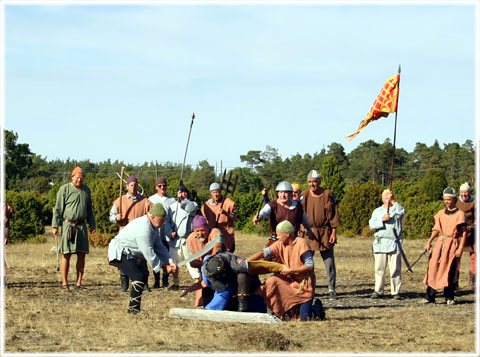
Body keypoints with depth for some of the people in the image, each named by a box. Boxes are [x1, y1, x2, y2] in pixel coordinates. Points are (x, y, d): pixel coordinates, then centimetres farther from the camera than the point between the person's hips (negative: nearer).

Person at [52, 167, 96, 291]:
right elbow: (58, 208, -4)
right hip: (68, 224, -5)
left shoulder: (86, 190, 15)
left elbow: (89, 209, 23)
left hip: (81, 225, 5)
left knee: (81, 255, 2)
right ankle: (64, 283, 0)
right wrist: (55, 225, -9)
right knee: (66, 254, -5)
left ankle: (79, 283, 7)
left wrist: (92, 225, 18)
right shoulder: (64, 189, -2)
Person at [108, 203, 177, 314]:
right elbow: (148, 252, -25)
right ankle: (134, 308, -18)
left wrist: (169, 262, -6)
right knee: (139, 278, -20)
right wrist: (163, 266, -16)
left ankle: (133, 308, 18)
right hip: (120, 253, -11)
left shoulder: (154, 227, 7)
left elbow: (159, 247, 8)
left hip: (130, 254, 11)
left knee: (143, 275, 12)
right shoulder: (143, 228, -28)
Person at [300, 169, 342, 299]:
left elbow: (333, 214, -1)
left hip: (325, 233, -1)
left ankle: (332, 290, 7)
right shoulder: (304, 195, 2)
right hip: (308, 233, 1)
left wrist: (334, 232, -6)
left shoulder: (327, 195, -2)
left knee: (329, 262, 0)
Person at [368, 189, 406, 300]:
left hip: (394, 244, -2)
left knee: (395, 269, -5)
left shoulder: (396, 209, 12)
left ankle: (396, 292, -2)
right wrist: (382, 220, -11)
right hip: (380, 244, 2)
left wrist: (393, 201, -11)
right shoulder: (377, 211, 17)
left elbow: (401, 212, -13)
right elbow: (372, 224, 4)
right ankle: (378, 291, 6)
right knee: (379, 269, 1)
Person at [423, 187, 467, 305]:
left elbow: (464, 232, -5)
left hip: (453, 244, -4)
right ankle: (430, 297, -1)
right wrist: (429, 242, 3)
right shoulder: (441, 213, 11)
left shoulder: (460, 214, -3)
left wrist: (460, 248, -13)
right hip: (440, 243, 4)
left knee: (450, 271, -4)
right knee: (433, 268, -3)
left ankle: (449, 297, 7)